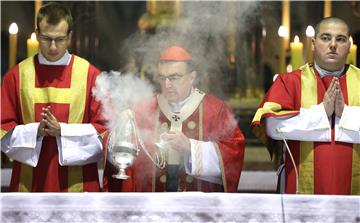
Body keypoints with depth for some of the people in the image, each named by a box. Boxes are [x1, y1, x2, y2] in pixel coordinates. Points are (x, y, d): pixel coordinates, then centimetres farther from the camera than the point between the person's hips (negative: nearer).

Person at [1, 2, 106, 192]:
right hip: (29, 183, 1)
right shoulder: (17, 76, 5)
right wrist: (35, 131, -13)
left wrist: (62, 130, -13)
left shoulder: (90, 75, 2)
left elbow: (103, 130, 0)